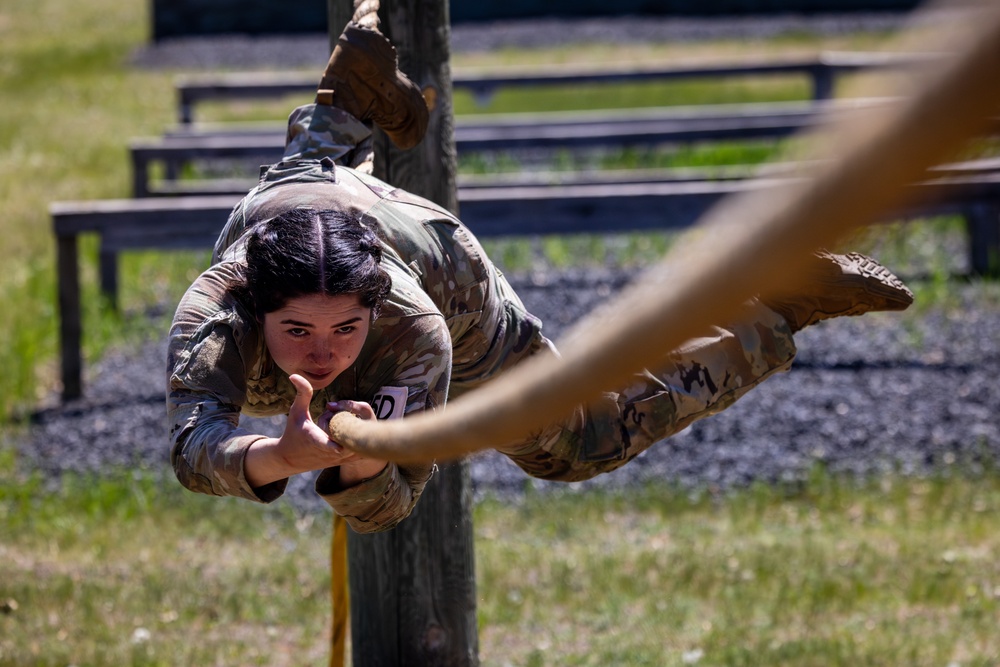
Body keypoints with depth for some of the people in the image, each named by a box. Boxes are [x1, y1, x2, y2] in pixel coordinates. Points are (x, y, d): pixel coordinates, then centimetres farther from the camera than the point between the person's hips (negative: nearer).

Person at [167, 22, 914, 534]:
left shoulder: (414, 325, -47)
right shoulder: (216, 311, -49)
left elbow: (387, 504, -46)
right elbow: (195, 447, -65)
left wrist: (361, 464, -70)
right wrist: (282, 458, -86)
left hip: (450, 278, -1)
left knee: (578, 443, 16)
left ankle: (779, 309, 28)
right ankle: (361, 92, 59)